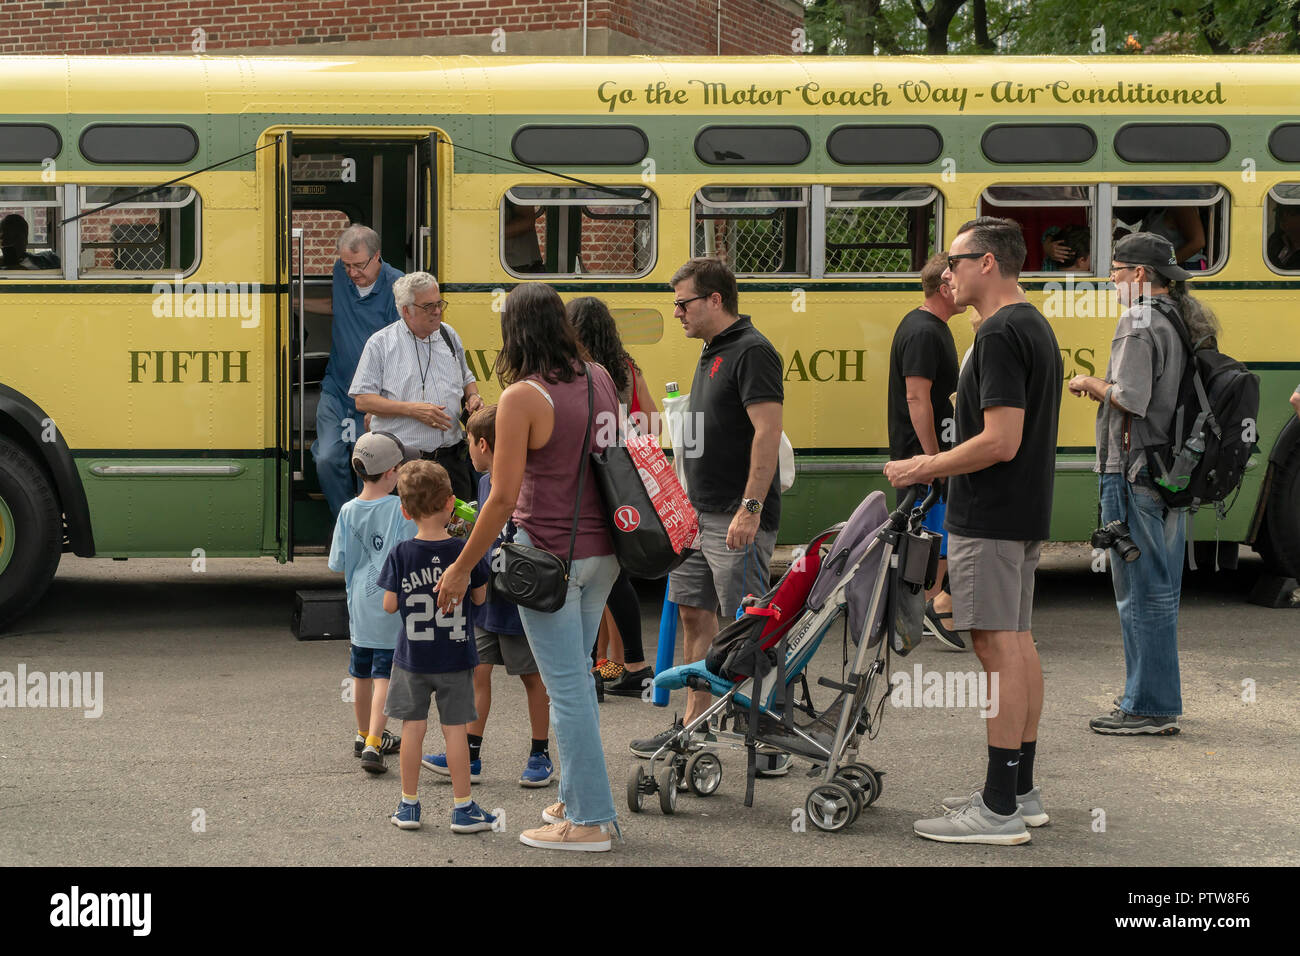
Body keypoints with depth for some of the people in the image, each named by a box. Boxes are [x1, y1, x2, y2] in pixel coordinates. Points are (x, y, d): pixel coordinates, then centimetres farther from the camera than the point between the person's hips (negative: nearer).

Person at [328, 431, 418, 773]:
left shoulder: (348, 511, -2)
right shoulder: (401, 509, -14)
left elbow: (339, 564, 3)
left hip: (359, 605, 5)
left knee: (361, 673, 18)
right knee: (384, 676, -3)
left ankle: (365, 735, 35)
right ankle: (373, 745, -12)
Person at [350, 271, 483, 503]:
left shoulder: (448, 335, 13)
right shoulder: (381, 343, -2)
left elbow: (466, 379, 28)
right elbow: (362, 400, -6)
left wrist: (473, 397, 4)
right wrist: (412, 409, -15)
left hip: (451, 457, 4)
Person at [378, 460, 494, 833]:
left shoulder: (401, 555, -10)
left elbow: (389, 605, -7)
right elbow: (480, 597, 1)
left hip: (412, 658, 0)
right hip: (456, 658, 0)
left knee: (413, 728, 9)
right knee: (455, 729, 6)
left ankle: (409, 805, 16)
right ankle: (463, 808, 9)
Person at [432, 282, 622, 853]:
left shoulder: (522, 398, -16)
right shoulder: (600, 380, 4)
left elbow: (503, 498, -16)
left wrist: (461, 568, -8)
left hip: (550, 554, -7)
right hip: (601, 551, 7)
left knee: (565, 685, 0)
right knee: (577, 674, 19)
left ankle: (589, 821, 5)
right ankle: (577, 799, 27)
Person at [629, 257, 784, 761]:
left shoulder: (752, 351, -14)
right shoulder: (711, 352, 16)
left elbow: (768, 432, -22)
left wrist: (750, 508, -27)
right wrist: (686, 500, 21)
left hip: (738, 519, -10)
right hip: (698, 513, 10)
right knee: (694, 615, 13)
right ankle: (693, 727, 21)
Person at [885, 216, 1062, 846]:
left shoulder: (1000, 334, -18)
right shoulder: (1035, 325, 15)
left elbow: (1000, 442, -24)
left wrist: (922, 470, -13)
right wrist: (934, 464, 21)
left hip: (989, 520, -11)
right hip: (1024, 513, 11)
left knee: (998, 648, -9)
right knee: (1017, 643, 13)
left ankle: (1000, 809, -7)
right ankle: (1020, 792, 20)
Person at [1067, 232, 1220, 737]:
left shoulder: (1140, 322, -14)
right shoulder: (1184, 320, 14)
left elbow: (1131, 398, -22)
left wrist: (1089, 384, -6)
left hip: (1135, 472, -9)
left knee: (1140, 591, -5)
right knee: (1160, 590, 16)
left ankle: (1148, 708, -2)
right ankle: (1156, 699, 24)